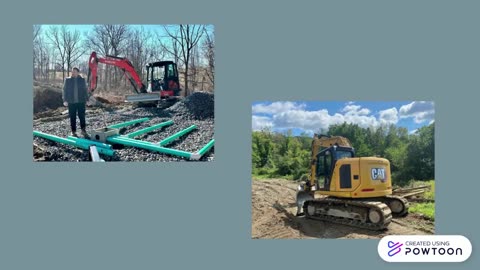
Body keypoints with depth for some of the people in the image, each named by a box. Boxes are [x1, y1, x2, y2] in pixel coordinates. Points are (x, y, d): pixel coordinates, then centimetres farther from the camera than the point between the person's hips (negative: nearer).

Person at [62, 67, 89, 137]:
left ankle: (83, 130, 11)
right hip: (71, 102, 0)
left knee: (82, 116, 0)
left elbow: (85, 90, 8)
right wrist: (65, 100, -3)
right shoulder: (68, 80, 4)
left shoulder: (82, 80, 5)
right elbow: (65, 90, 4)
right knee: (72, 117, 5)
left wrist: (86, 99, 4)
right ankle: (73, 131, 13)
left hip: (81, 102, 0)